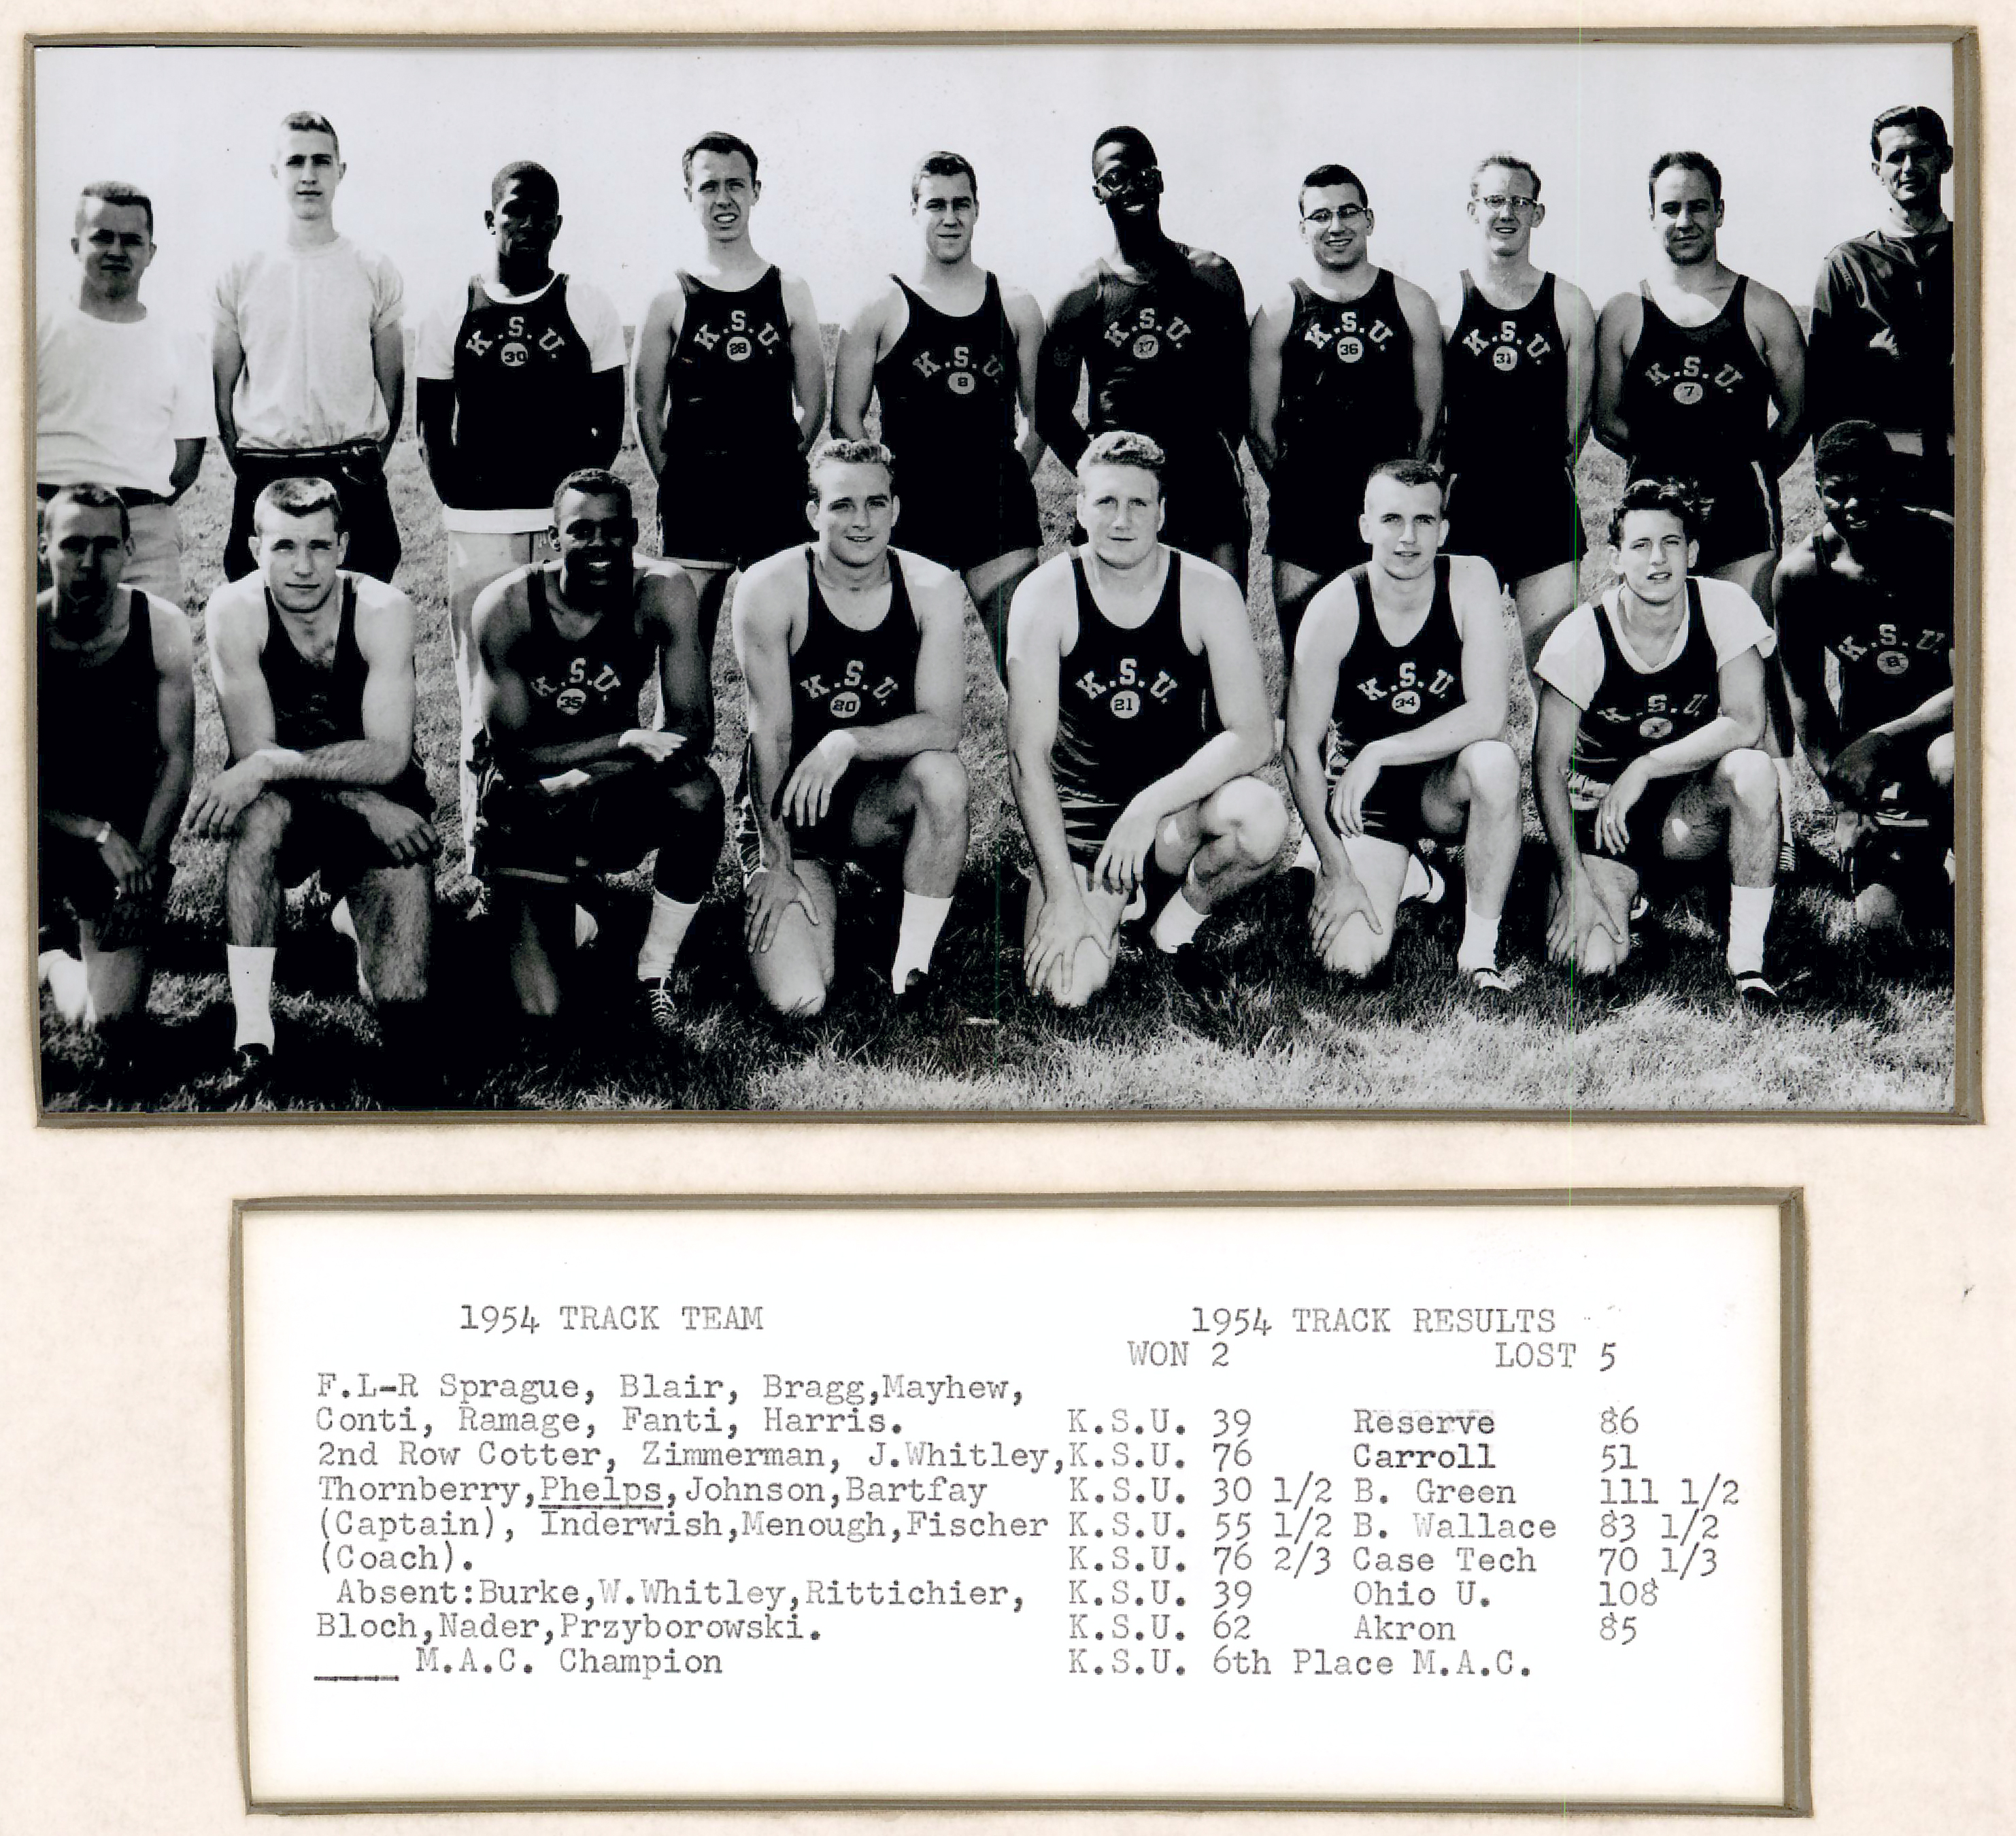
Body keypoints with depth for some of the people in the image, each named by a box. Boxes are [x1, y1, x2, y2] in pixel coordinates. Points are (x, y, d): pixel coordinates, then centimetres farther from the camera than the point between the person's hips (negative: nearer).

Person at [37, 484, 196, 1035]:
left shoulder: (161, 627, -11)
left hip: (131, 839, 0)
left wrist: (144, 859, -17)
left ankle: (51, 958, 27)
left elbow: (177, 757, -7)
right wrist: (99, 835, -24)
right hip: (44, 824, 0)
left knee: (112, 1020, -10)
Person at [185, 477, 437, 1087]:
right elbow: (254, 750, -19)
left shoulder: (383, 610, -16)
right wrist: (369, 805, -30)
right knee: (263, 806, -35)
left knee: (405, 875, -28)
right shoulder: (234, 611, -15)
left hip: (379, 802, 0)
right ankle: (252, 1022, -33)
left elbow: (389, 756, -24)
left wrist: (270, 767, -37)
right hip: (282, 817, 0)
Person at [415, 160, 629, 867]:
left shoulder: (589, 310, 6)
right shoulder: (450, 316, 7)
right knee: (484, 691, 1)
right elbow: (432, 424, 11)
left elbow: (609, 423, 8)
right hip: (479, 528, 1)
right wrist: (460, 498, 0)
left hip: (568, 522, 0)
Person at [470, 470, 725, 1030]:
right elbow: (515, 755, -19)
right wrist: (625, 742, -32)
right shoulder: (505, 607, -18)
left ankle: (656, 972, -12)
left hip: (613, 801, 2)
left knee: (698, 793, -35)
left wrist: (585, 774, -30)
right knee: (541, 1011, -16)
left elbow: (695, 727, -17)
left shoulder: (662, 592, -14)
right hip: (528, 807, -1)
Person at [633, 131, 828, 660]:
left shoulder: (790, 294, 7)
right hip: (693, 502, -1)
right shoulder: (670, 302, 3)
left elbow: (814, 407, 11)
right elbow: (647, 414, 7)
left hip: (777, 498, 1)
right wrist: (675, 481, 2)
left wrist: (779, 469, 6)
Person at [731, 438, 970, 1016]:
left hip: (877, 801, 2)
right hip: (785, 809, -1)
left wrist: (848, 742, -33)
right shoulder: (771, 588, -14)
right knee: (799, 1001, -19)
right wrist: (776, 865, -15)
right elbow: (770, 734, -14)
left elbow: (944, 725, -17)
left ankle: (913, 968, -16)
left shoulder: (933, 589, -9)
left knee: (943, 775, -34)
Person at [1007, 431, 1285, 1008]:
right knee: (1065, 987, -21)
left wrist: (1151, 806, -26)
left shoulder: (1207, 591, -9)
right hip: (1081, 808, 0)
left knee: (1262, 819, -35)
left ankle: (1187, 906, 1)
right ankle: (1117, 902, 16)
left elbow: (1254, 737, -14)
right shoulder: (1046, 595, -10)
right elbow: (1028, 754, -14)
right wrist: (1063, 894, -21)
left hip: (1181, 797, 0)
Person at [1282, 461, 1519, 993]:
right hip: (1363, 795, 0)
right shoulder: (1334, 609, -17)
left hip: (1442, 784, 1)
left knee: (1494, 762, -36)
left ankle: (1479, 950, -18)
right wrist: (1336, 871, -16)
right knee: (1350, 962, -20)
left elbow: (1489, 715, -22)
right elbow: (1301, 750, -12)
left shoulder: (1471, 580, -15)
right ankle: (1405, 874, 17)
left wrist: (1379, 753, -26)